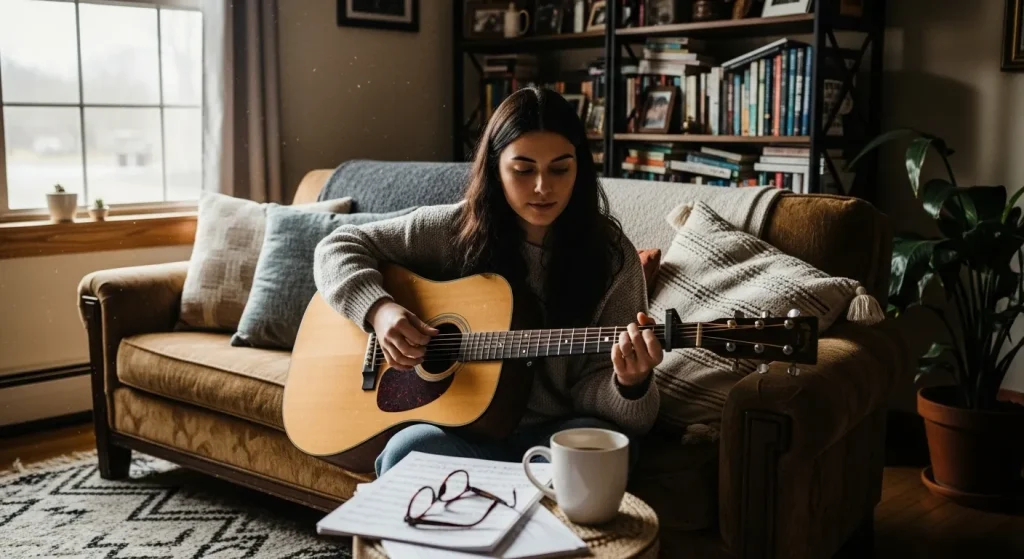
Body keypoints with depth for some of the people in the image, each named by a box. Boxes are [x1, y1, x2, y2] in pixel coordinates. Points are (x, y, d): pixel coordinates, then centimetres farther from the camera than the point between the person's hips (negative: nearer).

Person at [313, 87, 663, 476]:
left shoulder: (610, 256, -6)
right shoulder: (456, 229, -3)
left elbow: (591, 391, -8)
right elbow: (337, 248, 4)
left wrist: (631, 383, -32)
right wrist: (379, 309, -15)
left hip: (557, 433, 0)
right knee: (408, 449, -32)